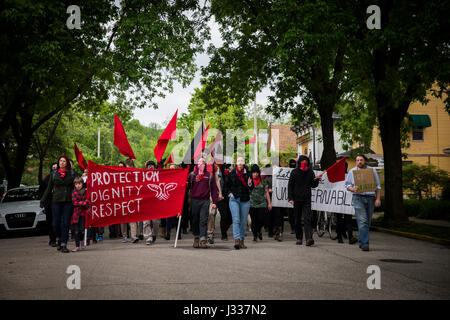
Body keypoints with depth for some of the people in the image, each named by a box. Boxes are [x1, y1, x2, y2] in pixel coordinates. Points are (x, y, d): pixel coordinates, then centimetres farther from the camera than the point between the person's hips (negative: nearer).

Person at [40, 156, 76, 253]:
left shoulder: (71, 173, 6)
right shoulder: (54, 174, 11)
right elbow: (49, 188, 15)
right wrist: (43, 200, 12)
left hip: (68, 202, -1)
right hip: (56, 201, 2)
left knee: (65, 223, -4)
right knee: (56, 223, -1)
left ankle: (63, 245, 0)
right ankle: (60, 239, 24)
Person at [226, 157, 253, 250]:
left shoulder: (247, 174, 3)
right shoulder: (232, 174, 3)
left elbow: (252, 188, 6)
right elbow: (227, 185, 15)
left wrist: (250, 184, -15)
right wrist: (230, 193, 0)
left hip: (245, 200, 1)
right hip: (234, 199, -1)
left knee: (243, 221, 6)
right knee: (236, 220, -12)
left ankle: (242, 240, 16)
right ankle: (237, 240, -19)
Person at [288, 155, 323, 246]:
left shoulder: (310, 172, 6)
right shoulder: (294, 172, 2)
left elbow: (313, 185, 12)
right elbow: (290, 186, 2)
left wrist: (317, 179, -8)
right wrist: (290, 198, -6)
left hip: (307, 199, 0)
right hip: (296, 199, 0)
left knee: (307, 218, -13)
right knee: (297, 220, 7)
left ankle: (309, 238, -22)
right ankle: (299, 238, 17)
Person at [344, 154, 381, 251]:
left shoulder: (372, 170, 11)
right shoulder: (352, 171, 9)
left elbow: (377, 186, 12)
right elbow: (347, 184, 10)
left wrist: (378, 199, 2)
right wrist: (352, 189, -13)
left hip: (370, 197, 2)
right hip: (358, 197, -2)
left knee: (367, 222, 8)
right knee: (362, 221, -13)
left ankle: (362, 242, 23)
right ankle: (364, 244, -14)